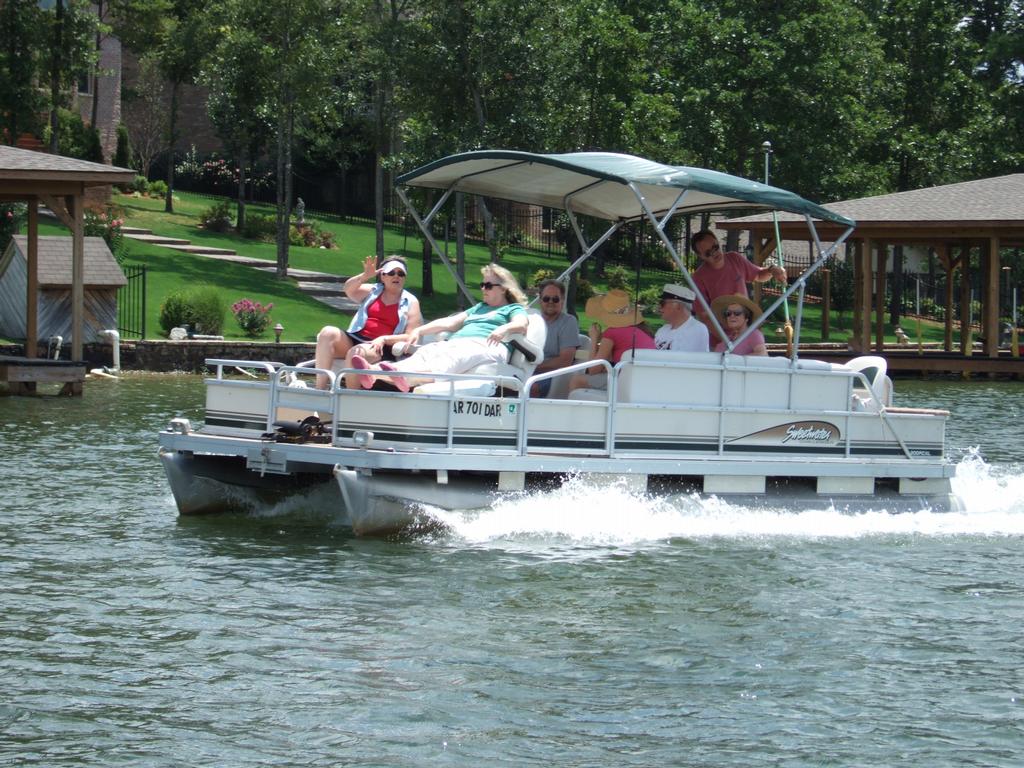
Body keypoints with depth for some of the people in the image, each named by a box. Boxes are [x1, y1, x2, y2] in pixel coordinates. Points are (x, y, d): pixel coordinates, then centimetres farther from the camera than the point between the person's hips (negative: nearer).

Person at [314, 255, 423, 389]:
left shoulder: (411, 302, 8)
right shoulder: (372, 291, 17)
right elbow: (349, 289, -3)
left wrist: (384, 339, -15)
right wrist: (365, 276, -22)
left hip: (381, 347, -4)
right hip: (356, 338, 4)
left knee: (356, 353, -36)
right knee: (328, 333, -25)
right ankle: (320, 389, -32)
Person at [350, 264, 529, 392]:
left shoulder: (514, 309, 21)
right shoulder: (479, 308, 43)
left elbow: (521, 325, -2)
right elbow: (449, 322, 34)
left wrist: (505, 329, -25)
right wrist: (419, 330, 20)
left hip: (485, 346, -6)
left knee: (453, 358, -40)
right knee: (425, 352, -28)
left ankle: (407, 378, -72)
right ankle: (373, 372, -58)